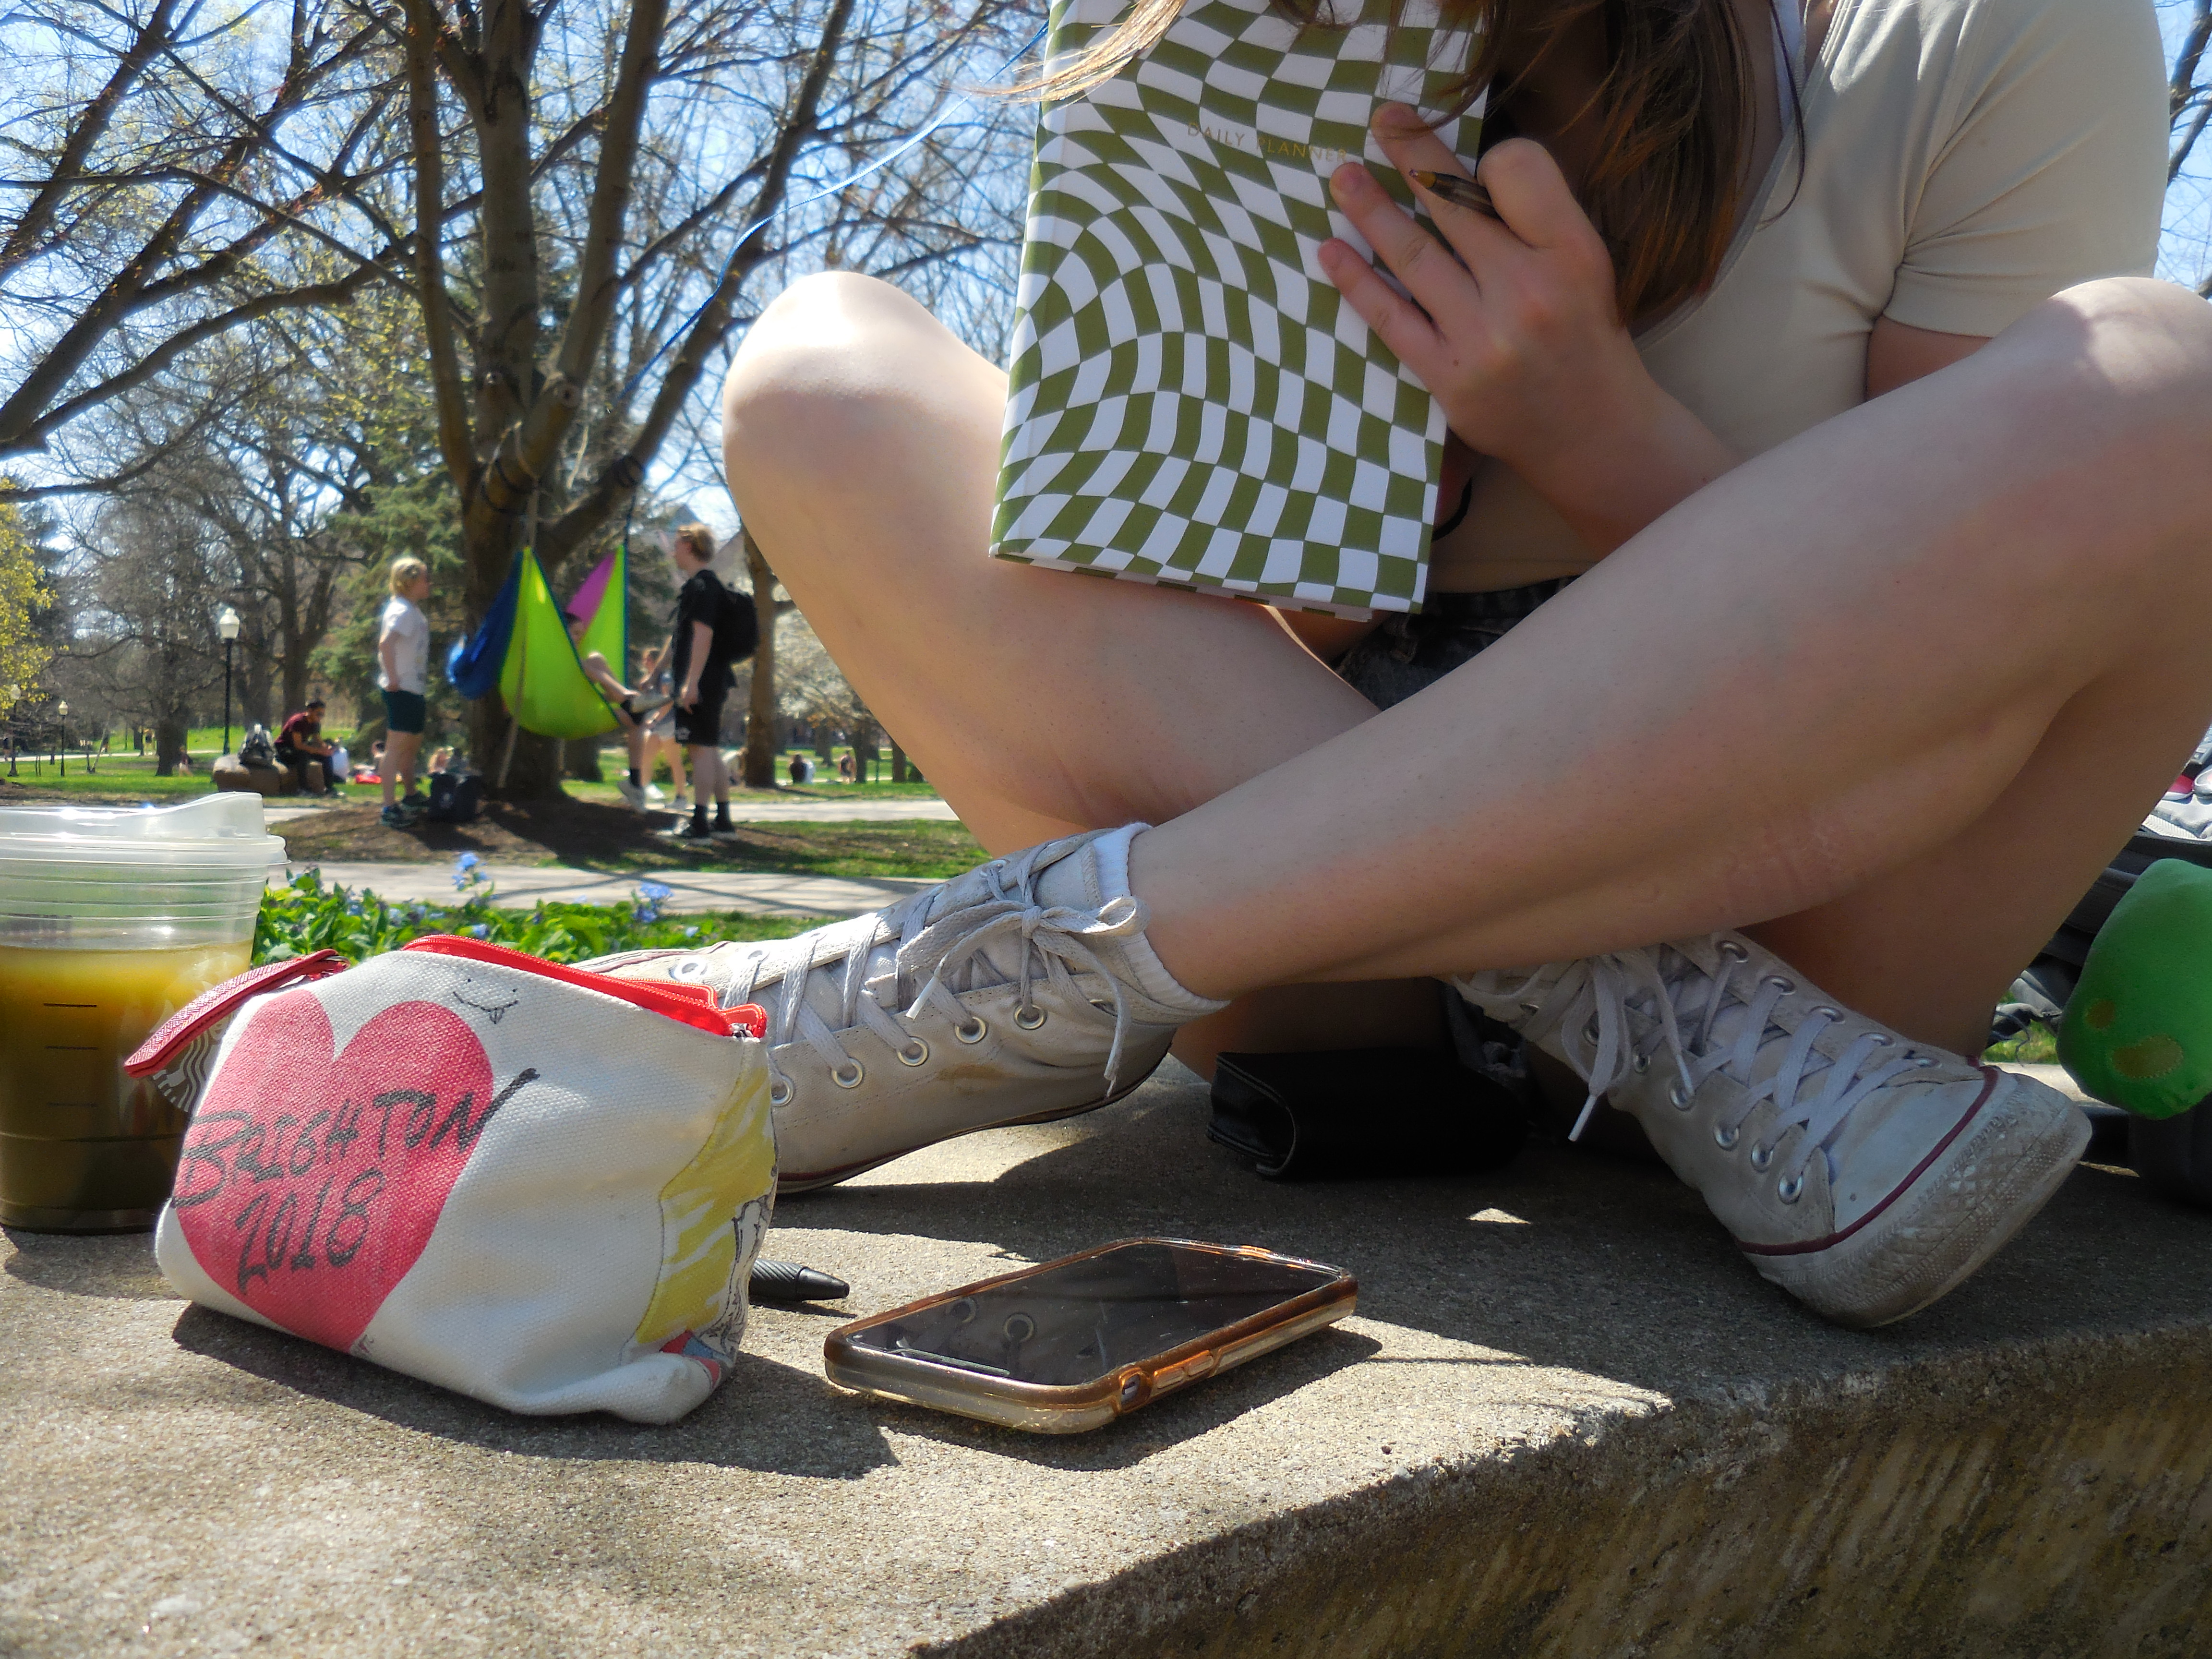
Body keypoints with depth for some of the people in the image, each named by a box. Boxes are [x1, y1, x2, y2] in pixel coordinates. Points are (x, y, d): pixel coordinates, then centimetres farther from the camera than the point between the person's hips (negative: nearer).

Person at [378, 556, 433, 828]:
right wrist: (393, 679, -25)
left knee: (413, 745, 22)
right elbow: (385, 644, -29)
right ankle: (389, 808, -11)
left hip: (414, 690, 10)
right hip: (402, 691, -10)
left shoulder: (414, 611, 17)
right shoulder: (402, 610, -14)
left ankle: (411, 796, 38)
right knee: (396, 747, -10)